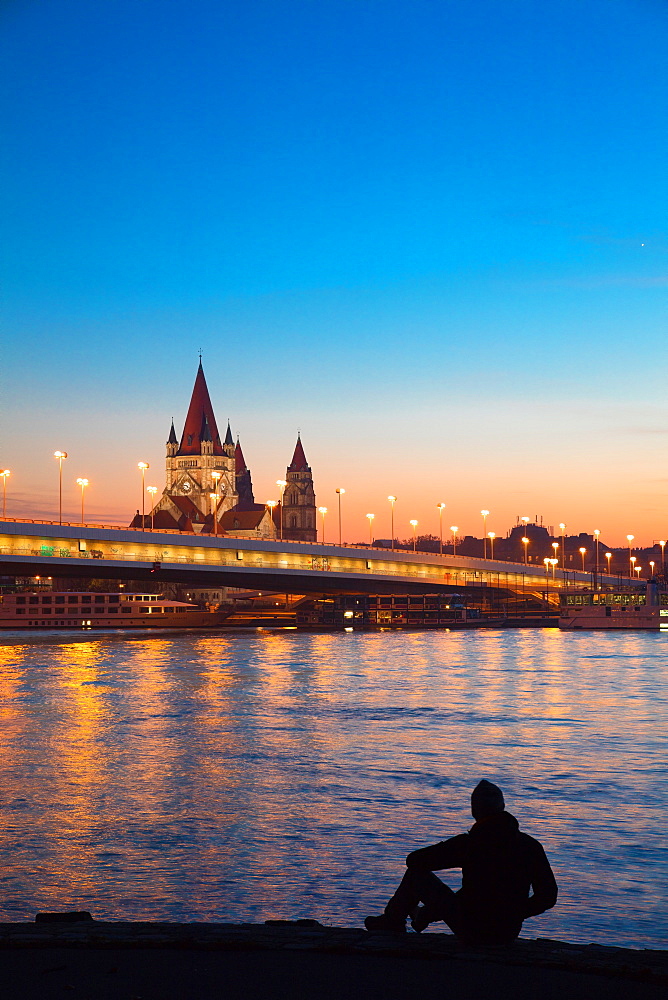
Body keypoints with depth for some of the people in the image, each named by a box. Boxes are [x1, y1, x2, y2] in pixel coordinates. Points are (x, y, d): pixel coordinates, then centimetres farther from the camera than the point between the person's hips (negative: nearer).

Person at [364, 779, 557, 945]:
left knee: (417, 873, 12)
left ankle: (391, 922, 37)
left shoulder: (467, 843, -15)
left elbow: (414, 861, -7)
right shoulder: (530, 845, -6)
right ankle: (423, 915, 58)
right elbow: (548, 896, -1)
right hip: (509, 935, 4)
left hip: (472, 934, -4)